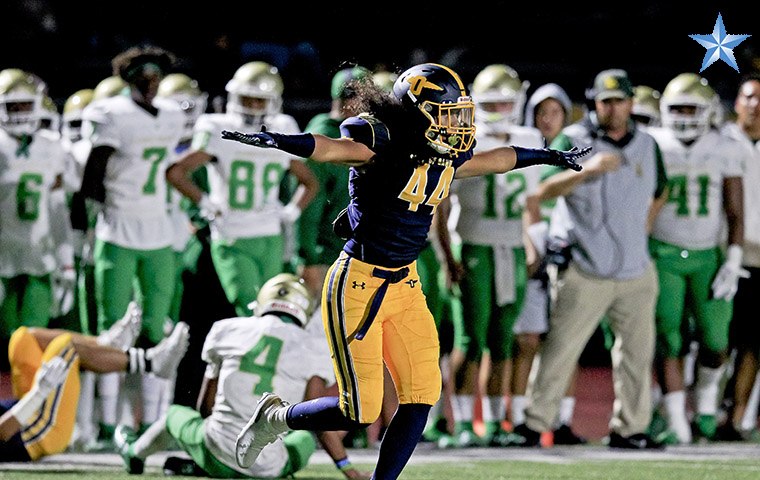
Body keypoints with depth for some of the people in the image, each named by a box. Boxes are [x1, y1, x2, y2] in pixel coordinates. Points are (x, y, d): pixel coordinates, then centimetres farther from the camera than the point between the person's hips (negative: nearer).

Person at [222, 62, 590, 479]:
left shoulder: (444, 158, 5)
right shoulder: (384, 146, -18)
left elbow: (497, 159, 24)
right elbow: (330, 148, -36)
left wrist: (551, 157, 39)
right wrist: (275, 141, -55)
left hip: (404, 285, 8)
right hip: (357, 286, -8)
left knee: (421, 396, 0)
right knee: (359, 412, -4)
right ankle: (276, 418, 23)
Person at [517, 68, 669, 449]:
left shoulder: (647, 146, 10)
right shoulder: (573, 140, -4)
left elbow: (659, 192, 28)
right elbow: (542, 190, -16)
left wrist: (642, 227, 15)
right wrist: (587, 169, -27)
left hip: (636, 271, 5)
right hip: (585, 271, -5)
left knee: (638, 350, 8)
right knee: (560, 350, -6)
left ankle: (629, 428, 17)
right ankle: (535, 423, 0)